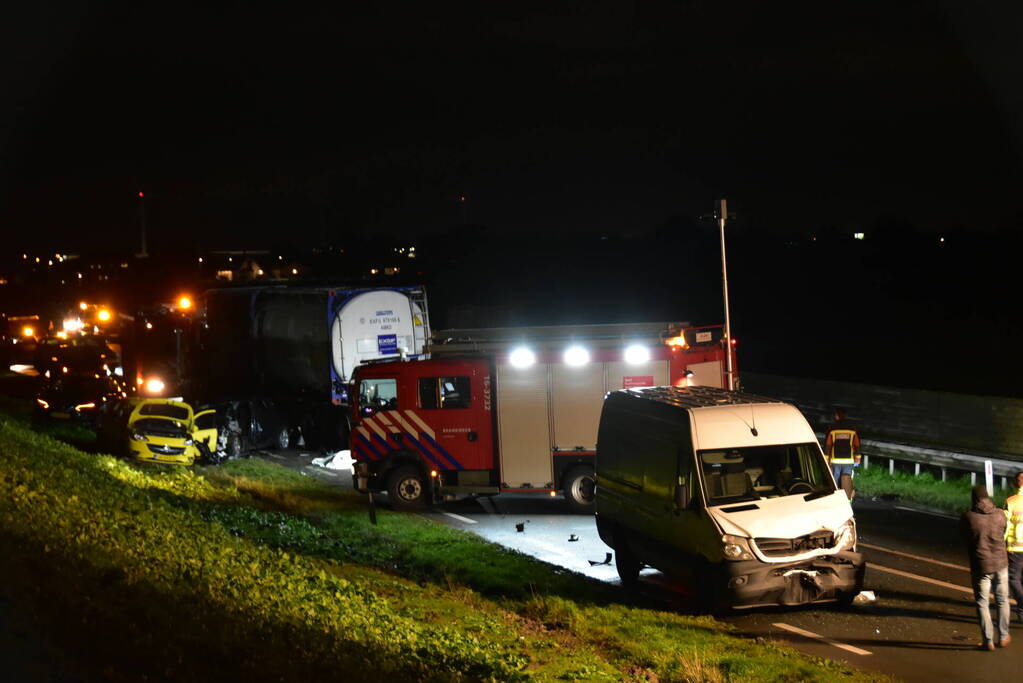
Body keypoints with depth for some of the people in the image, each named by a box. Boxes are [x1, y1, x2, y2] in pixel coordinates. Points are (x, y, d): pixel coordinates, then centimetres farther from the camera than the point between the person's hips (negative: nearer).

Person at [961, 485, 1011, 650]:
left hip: (980, 566, -2)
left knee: (982, 603, 8)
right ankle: (1003, 637, 26)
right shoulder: (1000, 514, -5)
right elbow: (1004, 533, 10)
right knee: (1002, 601, 18)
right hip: (1001, 562, 2)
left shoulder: (968, 517, -12)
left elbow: (965, 538, 1)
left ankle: (988, 640, 8)